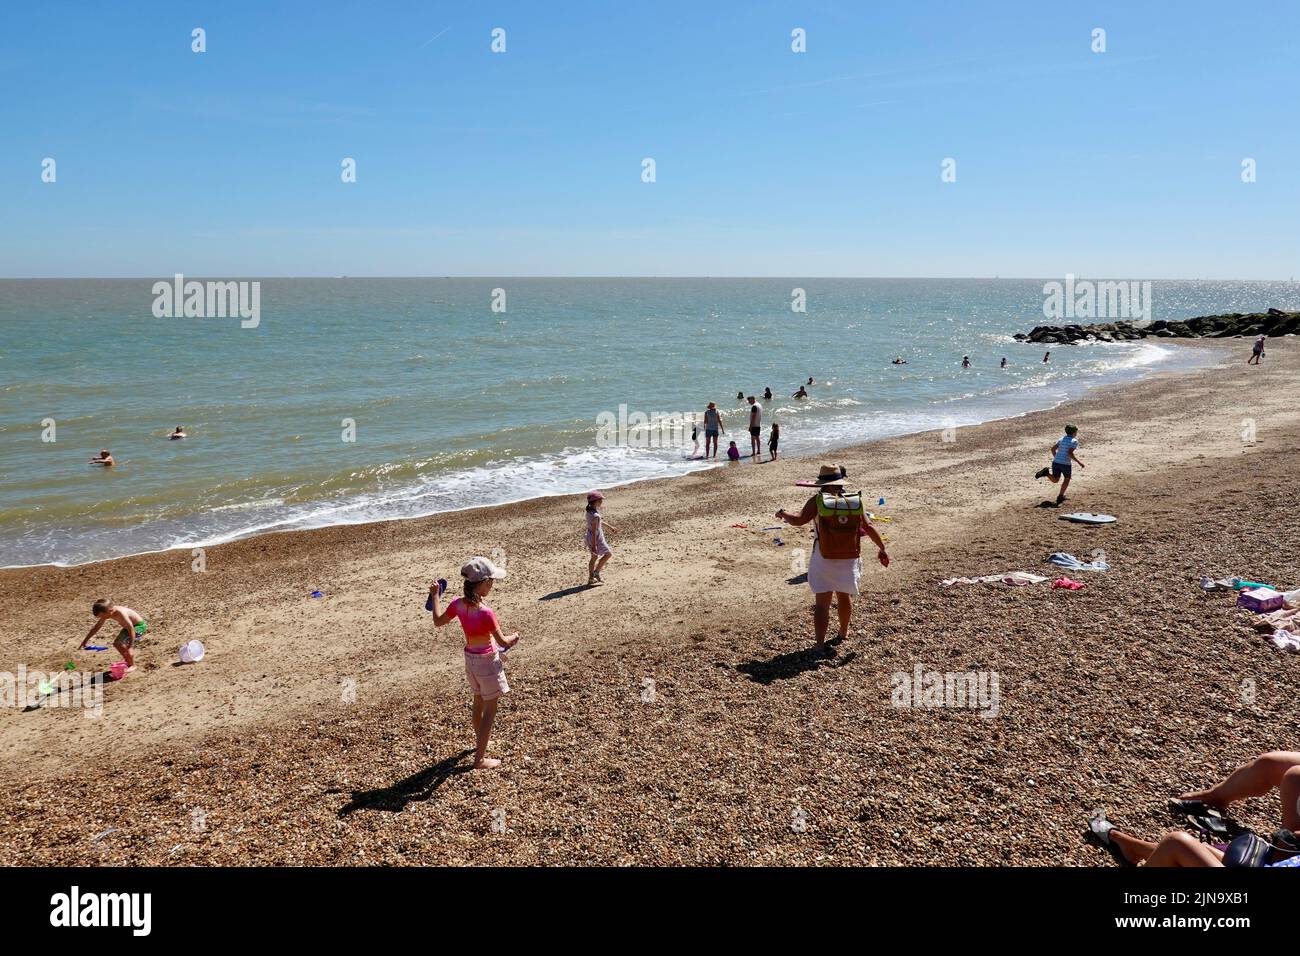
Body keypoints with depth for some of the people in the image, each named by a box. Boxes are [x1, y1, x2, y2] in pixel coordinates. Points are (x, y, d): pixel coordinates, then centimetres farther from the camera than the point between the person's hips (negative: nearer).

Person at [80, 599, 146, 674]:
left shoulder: (120, 613, -35)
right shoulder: (106, 614, -9)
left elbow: (131, 629, -34)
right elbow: (96, 628, 6)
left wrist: (130, 647, -36)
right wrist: (85, 641, 9)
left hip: (139, 626, -9)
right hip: (129, 626, 9)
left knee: (123, 645, -18)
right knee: (117, 644, 11)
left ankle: (132, 665, 1)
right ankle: (128, 662, 29)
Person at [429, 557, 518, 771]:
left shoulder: (458, 604, -10)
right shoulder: (485, 613, -29)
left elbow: (438, 621, 9)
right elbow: (503, 642, -19)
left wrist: (435, 596, 18)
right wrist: (514, 637, 3)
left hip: (470, 658, 7)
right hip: (487, 661, -7)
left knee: (479, 703, 28)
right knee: (490, 709, 7)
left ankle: (480, 741, 48)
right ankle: (480, 759, 13)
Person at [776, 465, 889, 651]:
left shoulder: (817, 501, -10)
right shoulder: (855, 501, -1)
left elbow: (799, 520, -18)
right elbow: (868, 528, 0)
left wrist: (783, 514, 2)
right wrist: (882, 548, 8)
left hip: (824, 560, -3)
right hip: (849, 559, 3)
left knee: (822, 603, 1)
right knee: (844, 596, 24)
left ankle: (820, 645, -6)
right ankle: (844, 632, 43)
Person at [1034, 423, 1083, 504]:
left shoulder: (1061, 439, 12)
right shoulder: (1074, 441, -8)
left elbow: (1053, 449, 14)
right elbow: (1070, 453, -19)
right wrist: (1079, 462, -13)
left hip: (1056, 462, 5)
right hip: (1065, 463, -5)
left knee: (1055, 480, 16)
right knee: (1067, 479, 20)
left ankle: (1047, 472, -14)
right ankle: (1060, 496, 21)